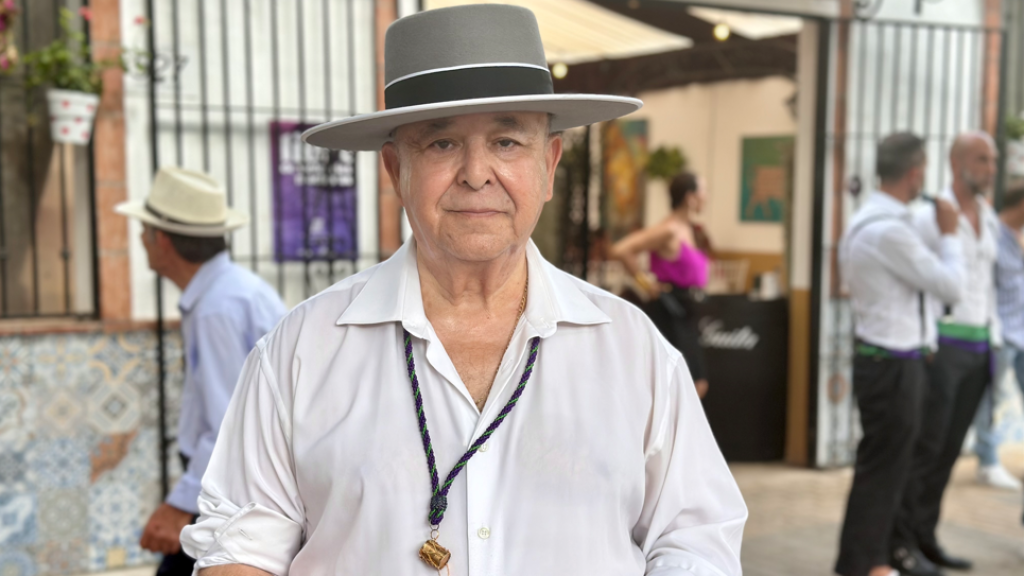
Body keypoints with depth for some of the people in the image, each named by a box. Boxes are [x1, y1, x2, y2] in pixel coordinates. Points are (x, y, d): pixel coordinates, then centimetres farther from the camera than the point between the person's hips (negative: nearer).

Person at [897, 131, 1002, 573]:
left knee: (950, 449, 10)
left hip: (978, 347, 7)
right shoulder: (930, 217, -9)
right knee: (924, 446, -3)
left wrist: (995, 339, 15)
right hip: (942, 343, -7)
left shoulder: (990, 221, 14)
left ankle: (925, 537, 19)